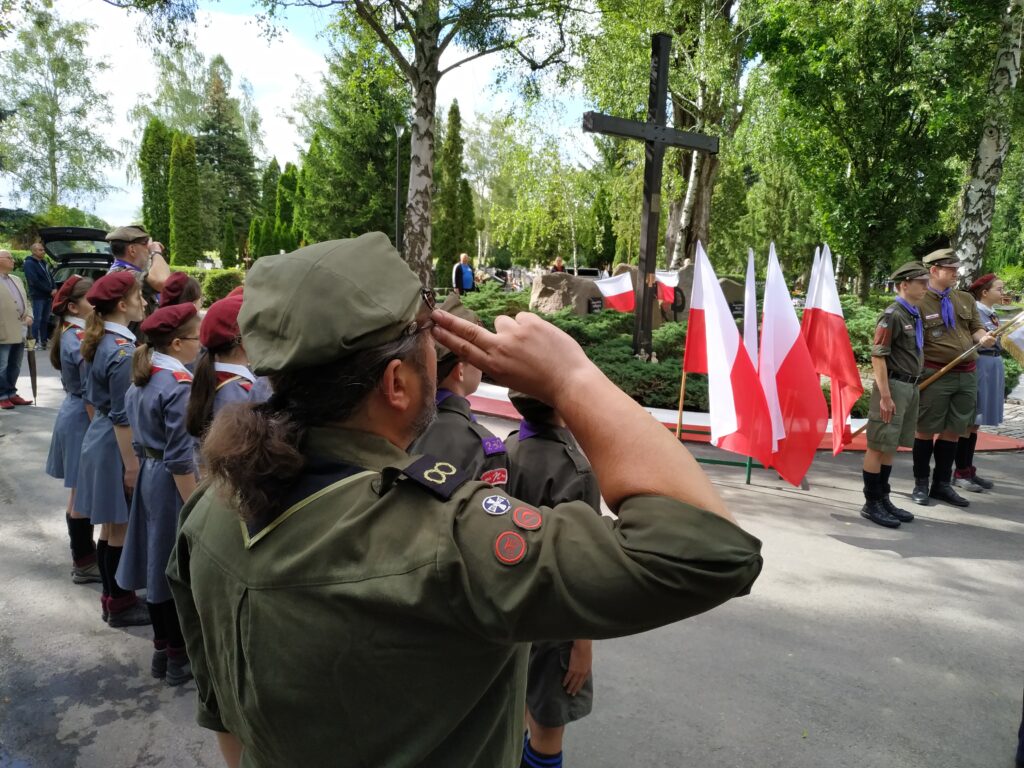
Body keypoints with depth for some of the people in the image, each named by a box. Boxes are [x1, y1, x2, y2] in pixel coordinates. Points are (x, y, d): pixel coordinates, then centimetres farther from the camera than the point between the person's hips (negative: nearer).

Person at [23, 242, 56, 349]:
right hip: (38, 296, -8)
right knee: (37, 319, -8)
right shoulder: (29, 264, -9)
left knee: (45, 320, 10)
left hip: (48, 296, 8)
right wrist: (50, 291, -16)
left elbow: (50, 277, 20)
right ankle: (35, 342, -5)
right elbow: (35, 281, -17)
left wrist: (55, 289, 0)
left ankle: (43, 340, 15)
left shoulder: (44, 263, 17)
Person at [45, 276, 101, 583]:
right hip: (83, 421, -10)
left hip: (74, 416, 10)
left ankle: (83, 552, 31)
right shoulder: (81, 340, -21)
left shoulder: (72, 334, 8)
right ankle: (84, 563, 13)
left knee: (81, 492, 18)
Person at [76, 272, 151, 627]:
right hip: (116, 445, -9)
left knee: (109, 527, 18)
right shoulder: (123, 351, -22)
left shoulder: (101, 341, 7)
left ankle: (111, 597, 30)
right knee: (121, 530, 4)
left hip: (99, 438, 9)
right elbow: (123, 418, -22)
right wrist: (131, 464, -17)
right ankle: (121, 606, 17)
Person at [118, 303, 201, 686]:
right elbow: (179, 458, -23)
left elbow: (138, 427, 14)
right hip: (171, 481, -9)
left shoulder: (142, 377, 5)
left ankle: (162, 649, 31)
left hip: (148, 473, 9)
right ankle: (179, 658, 19)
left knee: (158, 563, 17)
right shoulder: (179, 386, -22)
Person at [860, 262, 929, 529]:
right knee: (878, 446, -2)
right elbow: (878, 356, -18)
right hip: (894, 386, -9)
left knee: (891, 446, 14)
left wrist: (914, 388, 17)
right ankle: (871, 504, 6)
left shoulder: (915, 316, 14)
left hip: (911, 387, 9)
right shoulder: (893, 315, -13)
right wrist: (885, 396, -21)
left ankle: (883, 499, 23)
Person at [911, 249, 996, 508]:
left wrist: (983, 337, -7)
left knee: (953, 431, 12)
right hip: (935, 376, -6)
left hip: (967, 375, 6)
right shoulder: (919, 303, -9)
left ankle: (942, 484, 23)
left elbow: (976, 328, 17)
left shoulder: (966, 299, 12)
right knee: (926, 430, 4)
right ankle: (921, 485, 16)